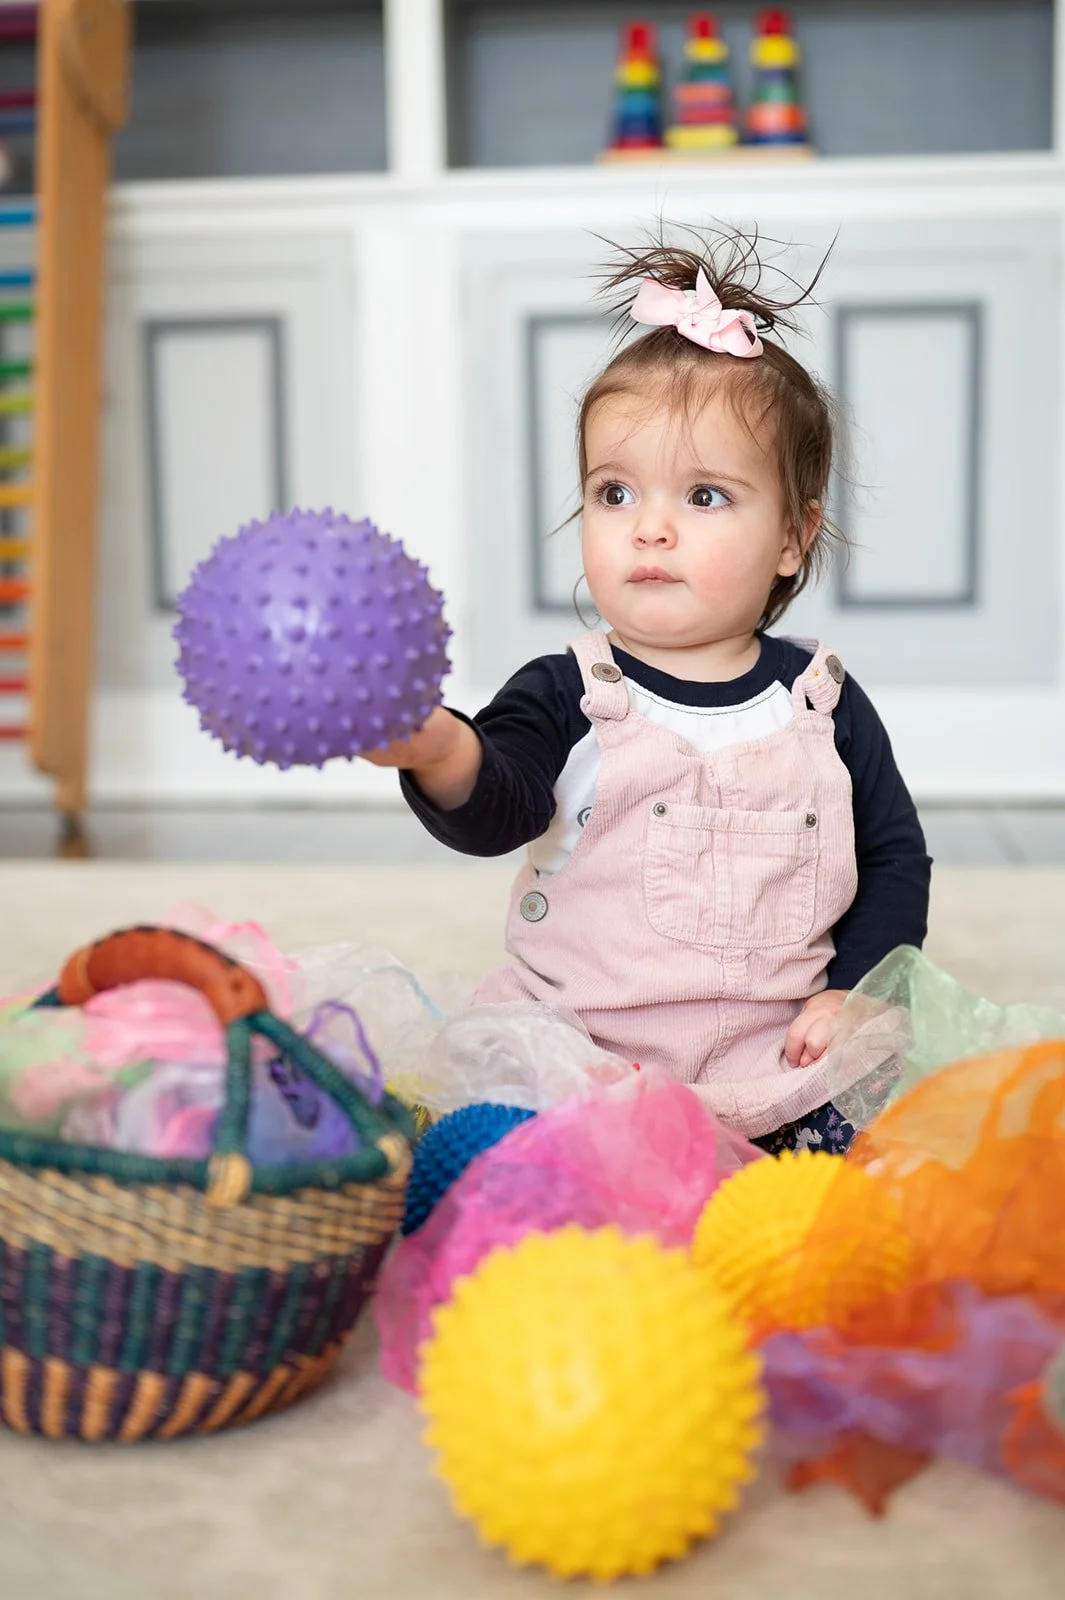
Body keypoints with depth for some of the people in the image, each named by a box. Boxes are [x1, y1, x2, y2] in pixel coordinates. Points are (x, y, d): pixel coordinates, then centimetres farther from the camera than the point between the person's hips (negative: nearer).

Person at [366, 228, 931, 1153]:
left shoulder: (823, 701, 5)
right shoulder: (567, 695, -2)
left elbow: (894, 857, 14)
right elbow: (495, 812, -21)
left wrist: (853, 991, 0)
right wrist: (442, 753, -45)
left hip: (773, 1068, 2)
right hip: (576, 1058, -2)